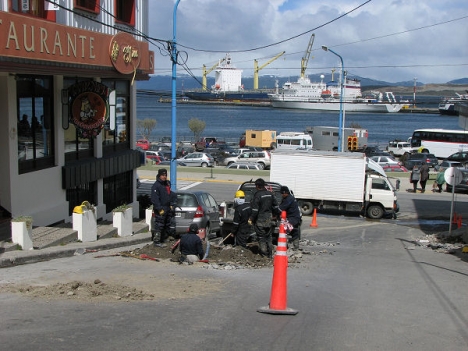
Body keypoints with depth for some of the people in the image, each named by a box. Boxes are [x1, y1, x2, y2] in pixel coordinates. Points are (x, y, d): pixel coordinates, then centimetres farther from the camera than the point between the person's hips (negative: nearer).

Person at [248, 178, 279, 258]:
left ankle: (264, 254, 2)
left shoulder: (257, 195, -16)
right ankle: (270, 254, 21)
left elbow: (255, 210, -18)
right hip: (269, 218, 7)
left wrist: (251, 219, -10)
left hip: (260, 219, -7)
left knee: (261, 237, 1)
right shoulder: (270, 194, 5)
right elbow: (275, 206, 12)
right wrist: (274, 214, 25)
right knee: (268, 236, 16)